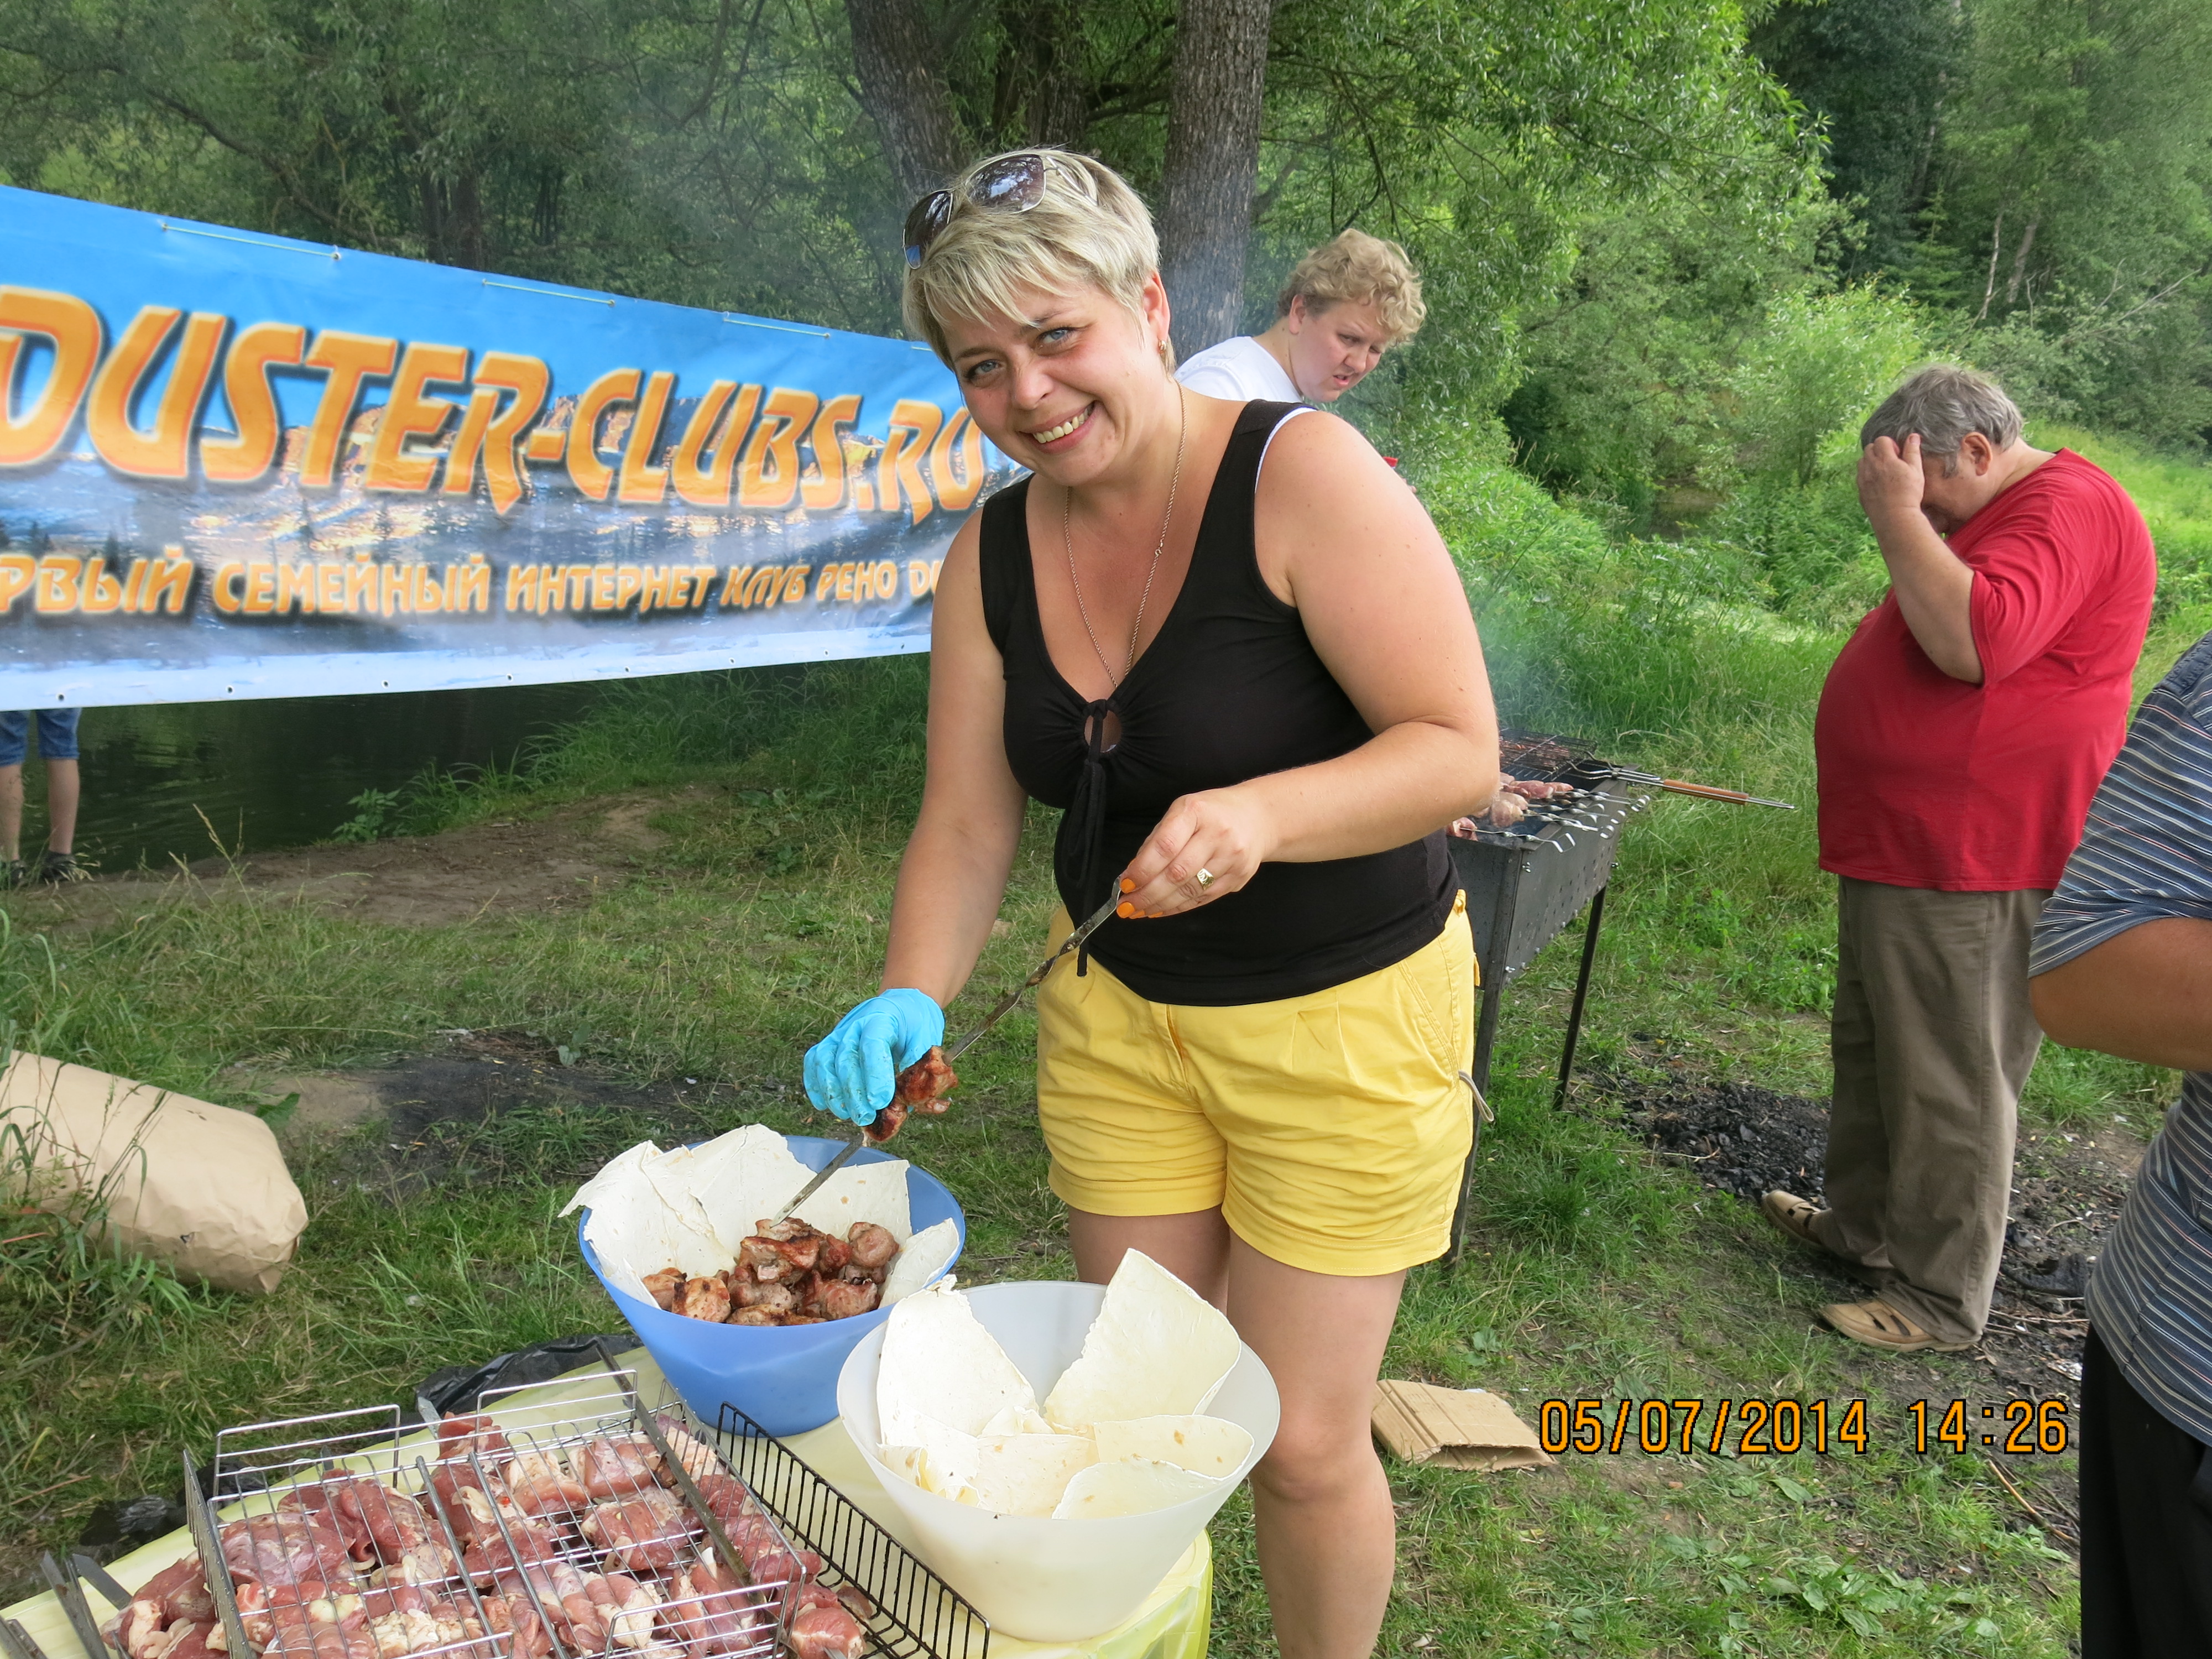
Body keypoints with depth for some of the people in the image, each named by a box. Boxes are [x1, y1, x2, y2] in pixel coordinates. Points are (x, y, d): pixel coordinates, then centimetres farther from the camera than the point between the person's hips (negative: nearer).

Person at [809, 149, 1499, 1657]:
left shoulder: (1304, 476, -20)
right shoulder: (993, 558, -2)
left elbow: (1461, 752, -21)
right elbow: (966, 826, -2)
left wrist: (1260, 816, -37)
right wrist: (911, 1000, -18)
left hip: (1343, 1013, -5)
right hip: (1118, 1014, 5)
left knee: (1300, 1441, 6)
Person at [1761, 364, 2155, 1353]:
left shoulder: (2066, 509, -15)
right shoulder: (1988, 520, 19)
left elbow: (1975, 641, -31)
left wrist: (1897, 518, -24)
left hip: (1970, 870, -11)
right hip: (1902, 852, 11)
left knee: (1950, 1085, -2)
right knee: (1872, 1053, 20)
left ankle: (1941, 1301, 10)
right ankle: (1863, 1225, 35)